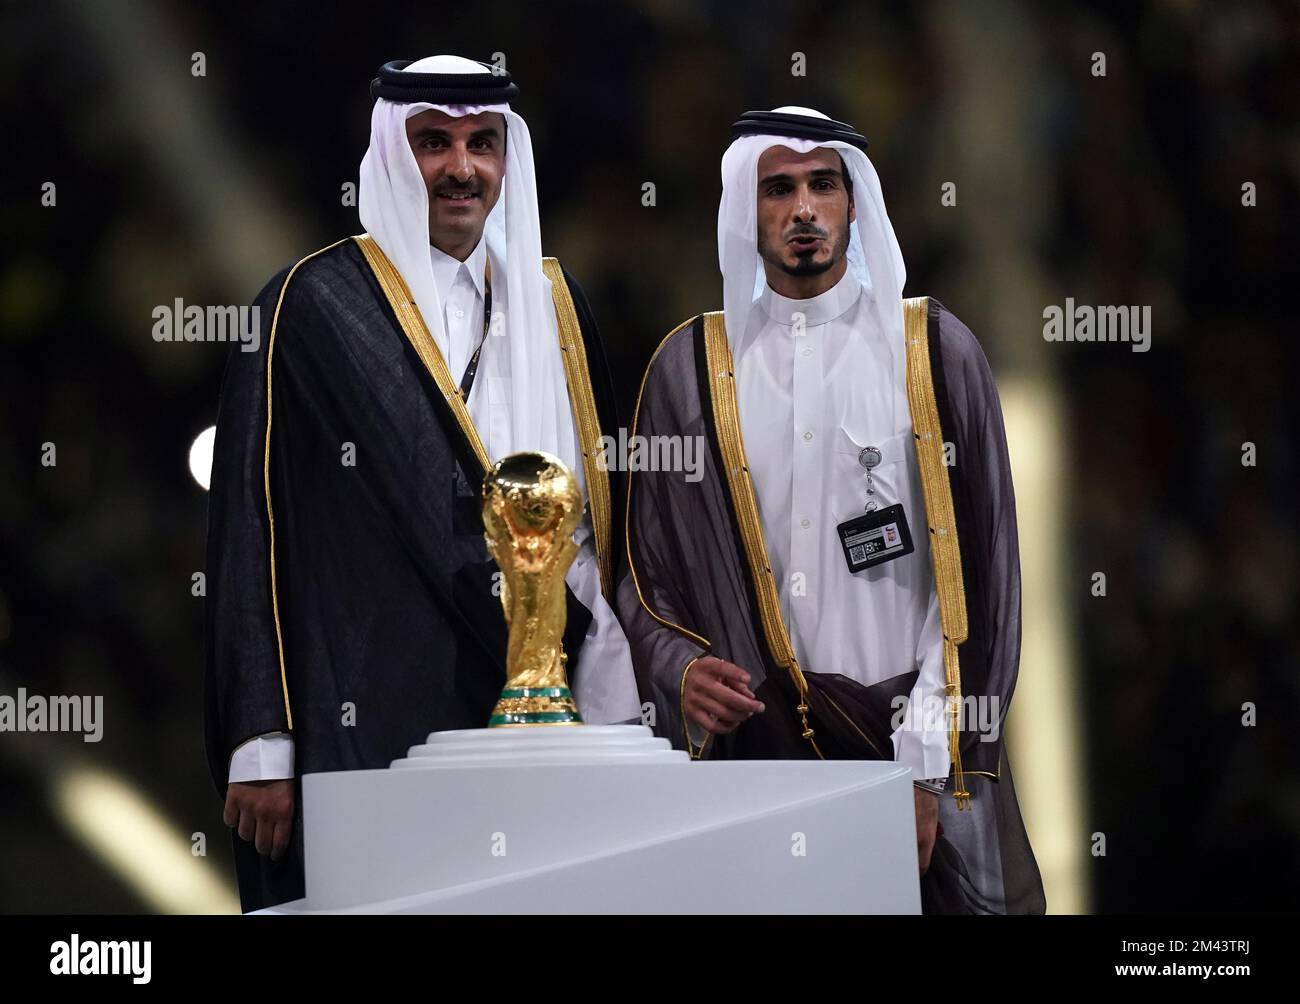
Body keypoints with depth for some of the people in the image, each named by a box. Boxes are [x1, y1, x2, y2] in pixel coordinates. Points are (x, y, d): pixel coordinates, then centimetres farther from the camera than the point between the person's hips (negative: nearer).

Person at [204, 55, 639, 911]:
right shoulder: (313, 308, 0)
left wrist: (612, 706, 7)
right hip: (369, 720, -4)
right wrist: (260, 746, -9)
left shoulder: (554, 304, 15)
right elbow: (252, 524, -3)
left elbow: (604, 503, 17)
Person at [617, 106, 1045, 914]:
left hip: (915, 734, -1)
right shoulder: (690, 366, 6)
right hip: (754, 735, 1)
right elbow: (648, 572, 9)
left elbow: (975, 569, -1)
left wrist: (927, 766, -8)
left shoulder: (934, 351, 2)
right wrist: (682, 669, -12)